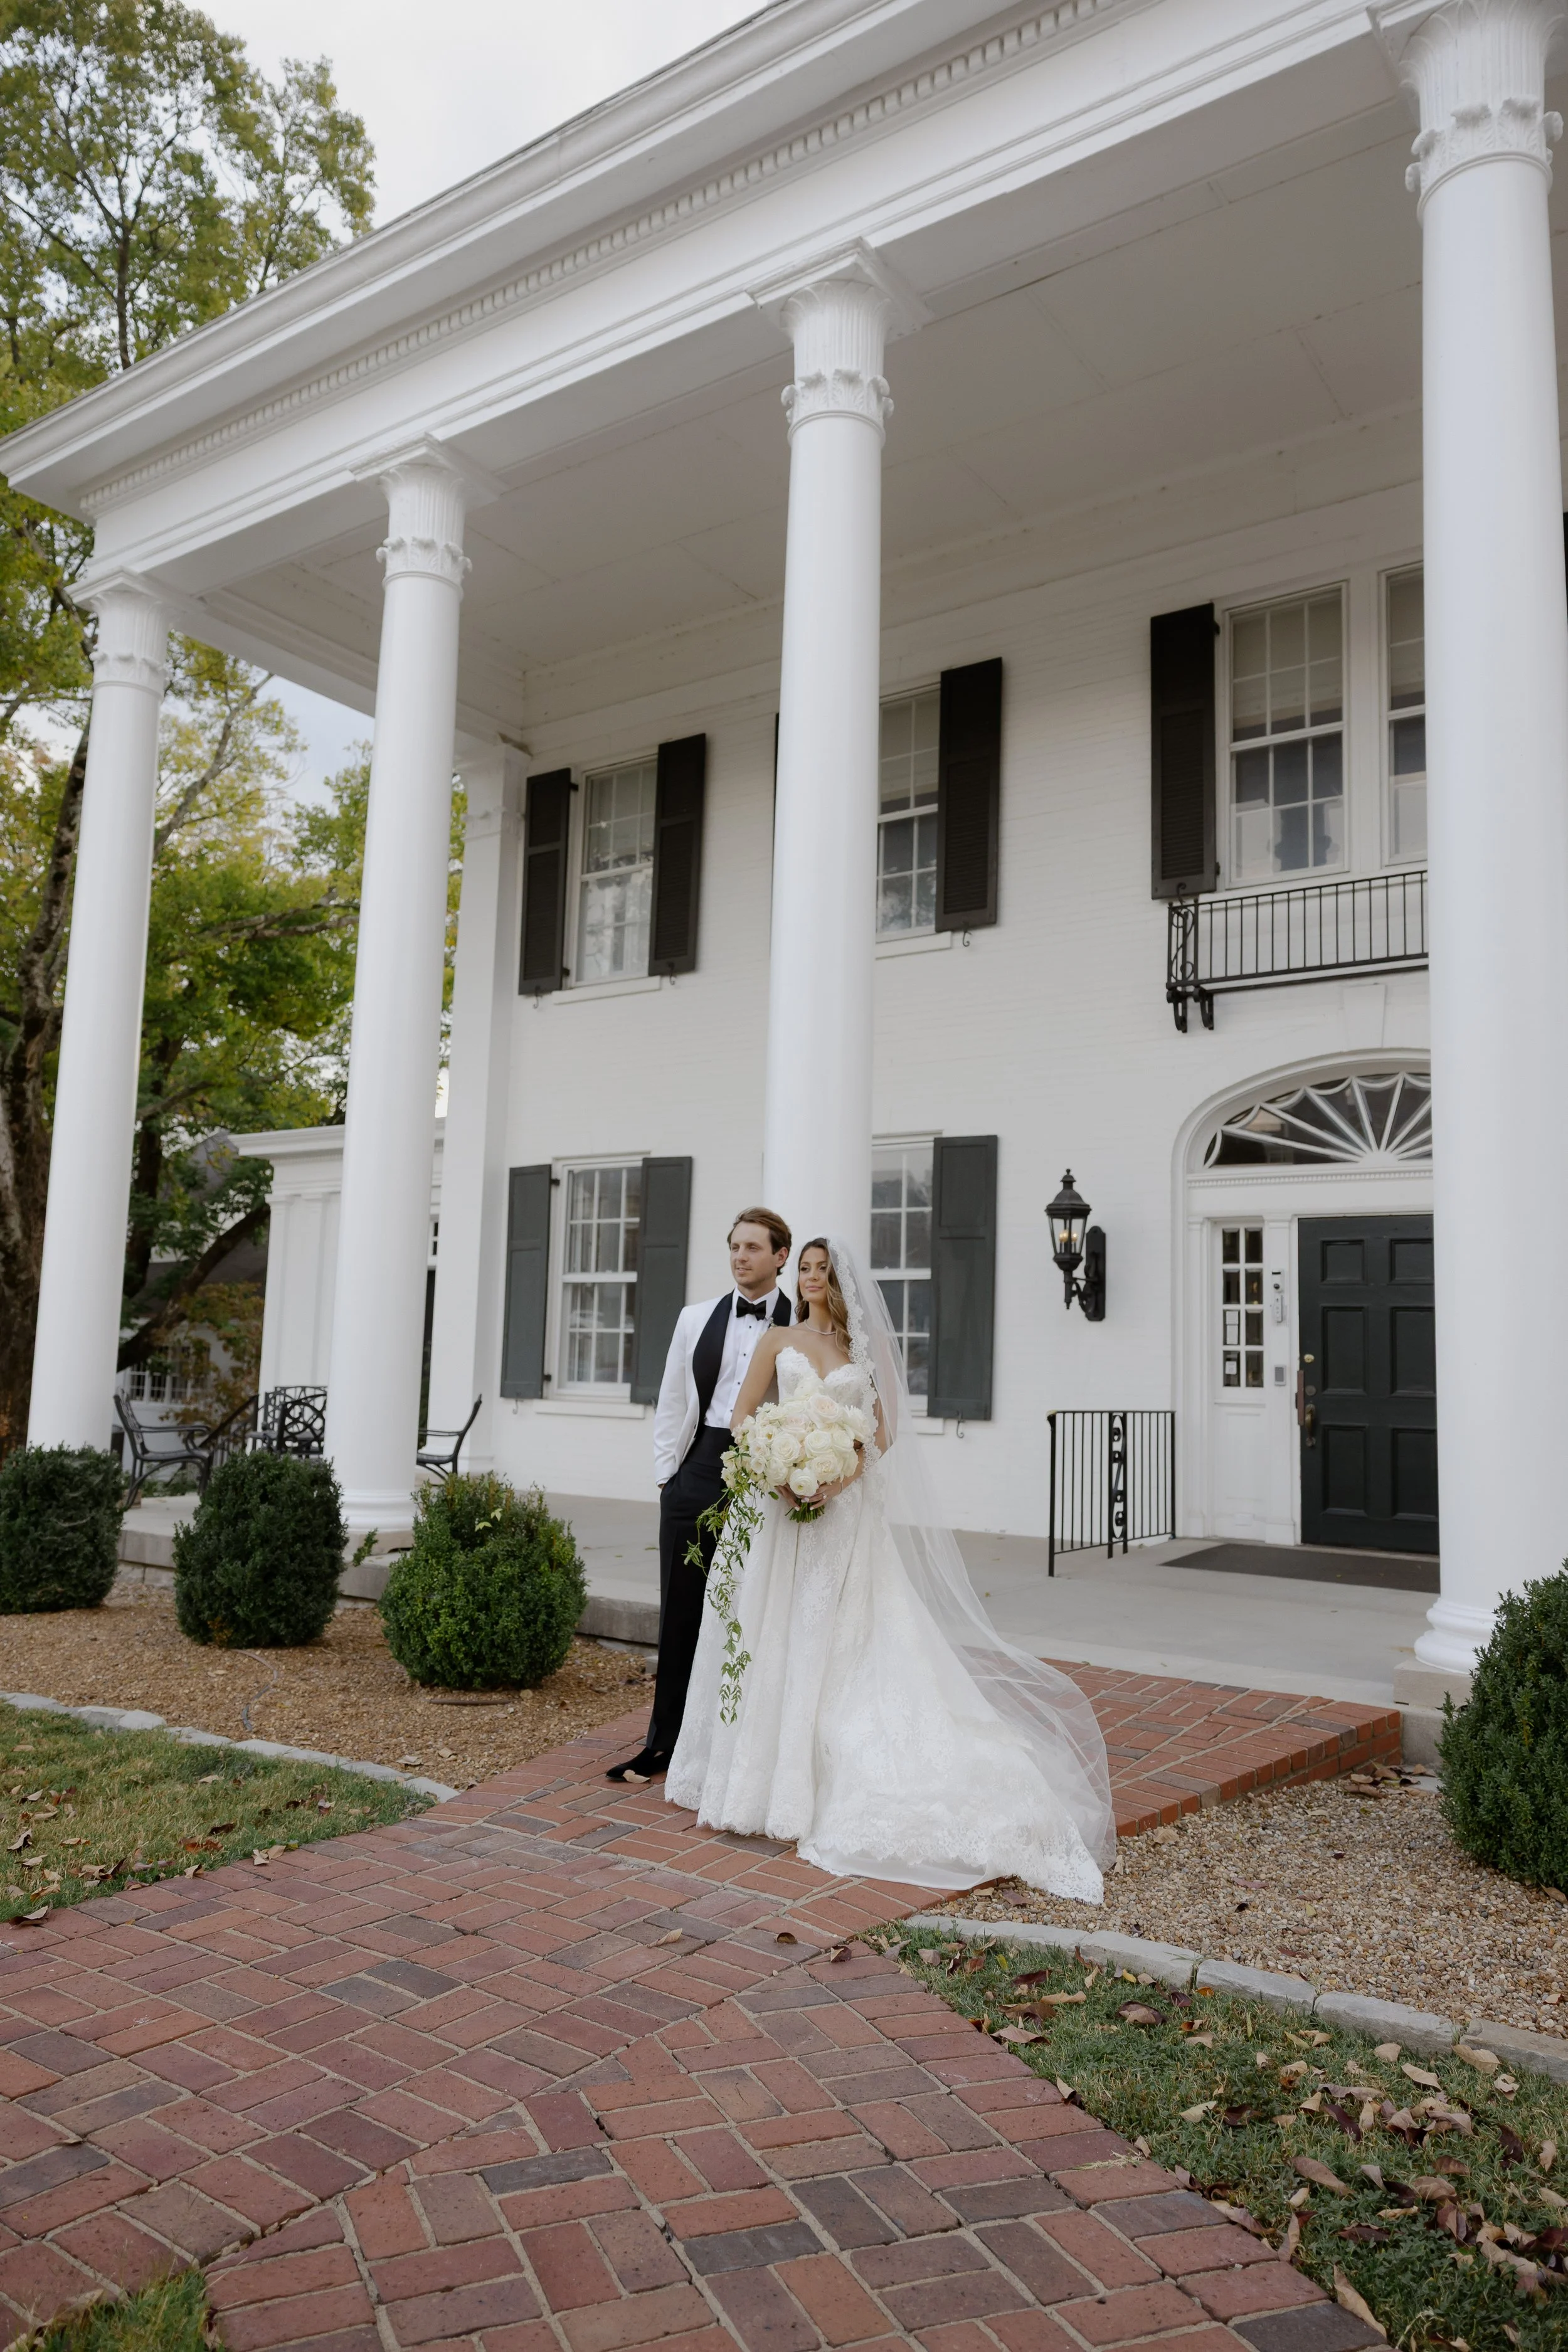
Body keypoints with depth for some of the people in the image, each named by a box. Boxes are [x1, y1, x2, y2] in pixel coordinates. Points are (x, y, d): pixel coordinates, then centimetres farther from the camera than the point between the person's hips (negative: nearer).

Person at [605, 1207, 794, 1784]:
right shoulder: (696, 1318, 9)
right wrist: (667, 1475, 5)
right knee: (680, 1612, 8)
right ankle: (664, 1742, 19)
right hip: (698, 1471, 3)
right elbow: (671, 1403, 11)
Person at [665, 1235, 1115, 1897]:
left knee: (842, 1636, 0)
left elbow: (885, 1429, 3)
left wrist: (846, 1473, -14)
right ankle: (764, 1773, 12)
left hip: (849, 1503, 0)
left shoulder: (868, 1345, 7)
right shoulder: (777, 1340, 9)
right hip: (784, 1497, 1)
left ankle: (832, 1778, 8)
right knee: (777, 1632, 2)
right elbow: (742, 1416, 5)